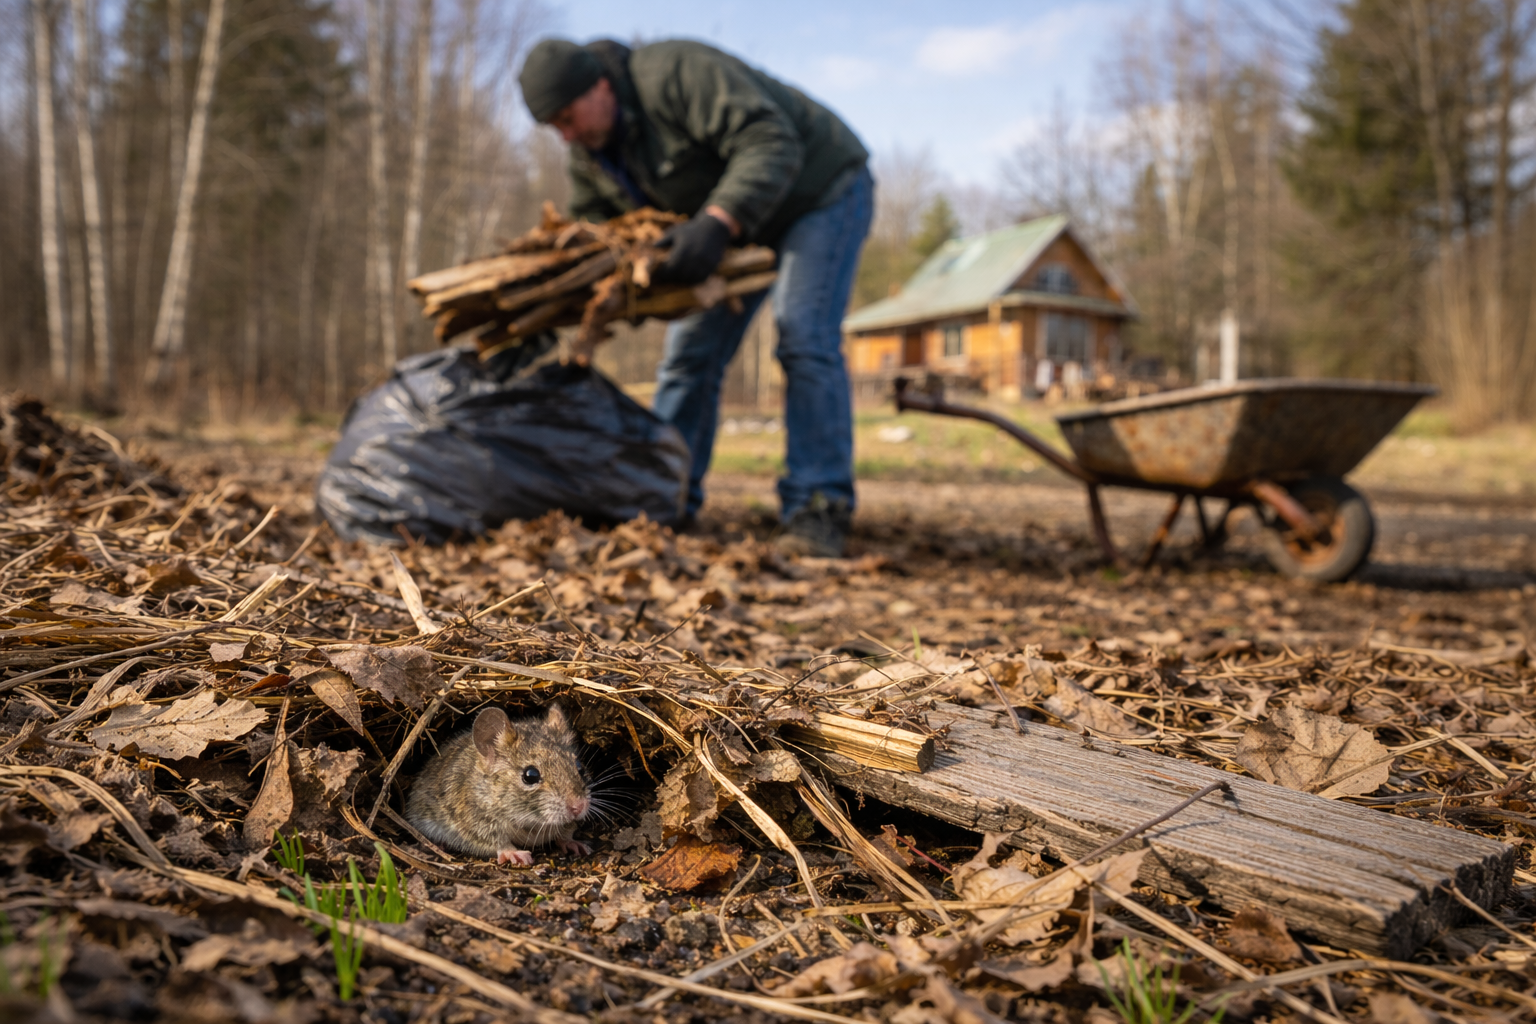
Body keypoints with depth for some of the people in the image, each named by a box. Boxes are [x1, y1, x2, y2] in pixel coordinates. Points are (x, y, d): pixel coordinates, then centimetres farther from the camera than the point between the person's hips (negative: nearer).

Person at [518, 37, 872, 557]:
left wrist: (716, 223, -49)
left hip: (819, 190, -8)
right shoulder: (590, 150, -4)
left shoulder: (677, 74, -31)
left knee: (804, 341, -22)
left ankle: (817, 509, -20)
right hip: (738, 222, 8)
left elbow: (771, 144, -38)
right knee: (690, 350, 4)